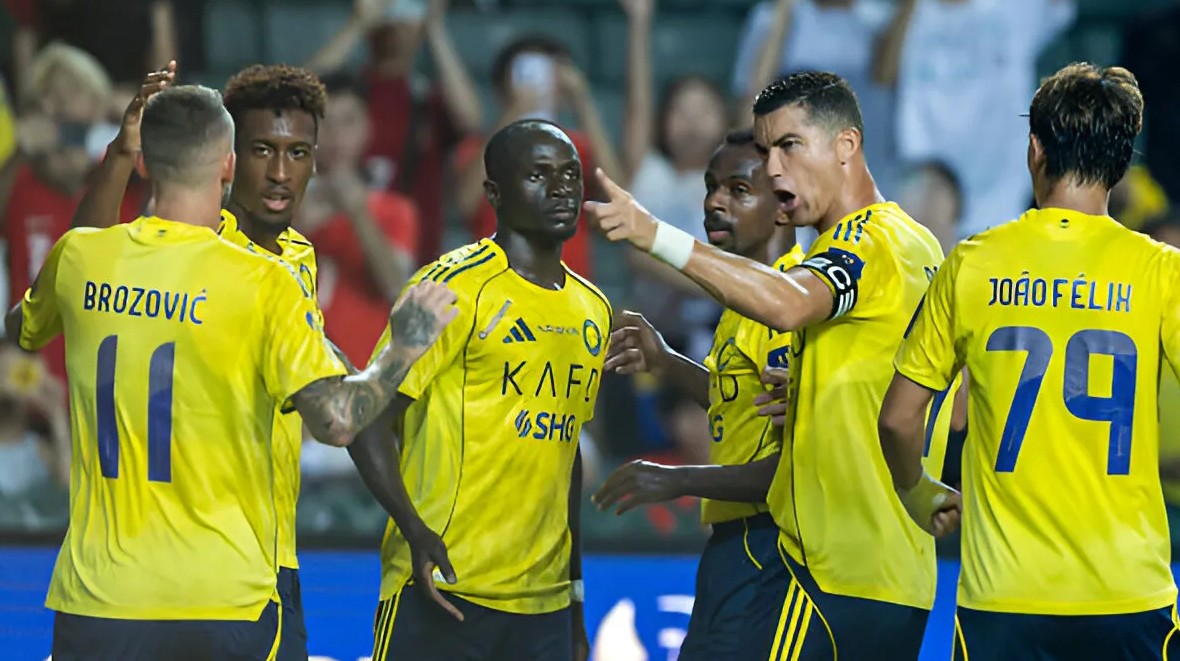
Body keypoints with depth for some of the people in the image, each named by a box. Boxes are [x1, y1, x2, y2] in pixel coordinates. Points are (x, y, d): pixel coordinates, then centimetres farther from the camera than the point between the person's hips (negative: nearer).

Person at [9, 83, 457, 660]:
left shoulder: (76, 258, 0)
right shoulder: (264, 283, -11)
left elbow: (19, 331, 24)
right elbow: (338, 422, -18)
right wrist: (405, 347, 2)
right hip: (223, 599, -2)